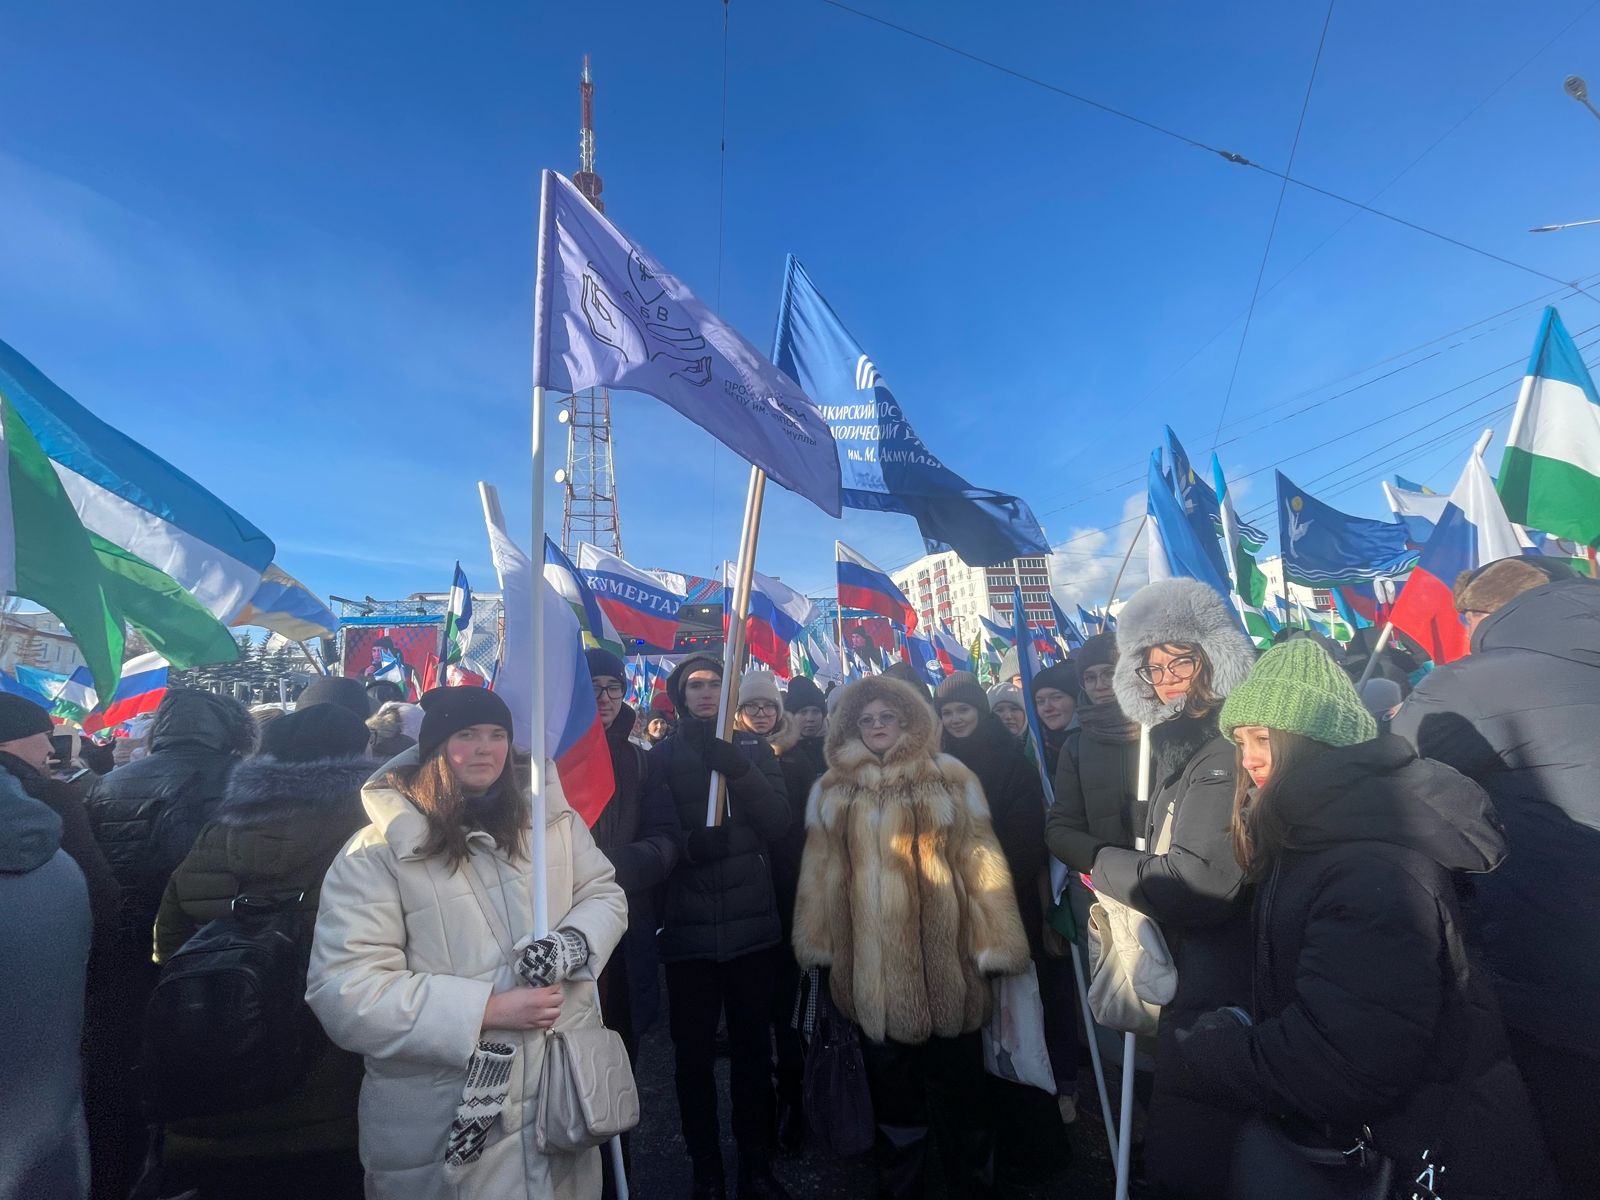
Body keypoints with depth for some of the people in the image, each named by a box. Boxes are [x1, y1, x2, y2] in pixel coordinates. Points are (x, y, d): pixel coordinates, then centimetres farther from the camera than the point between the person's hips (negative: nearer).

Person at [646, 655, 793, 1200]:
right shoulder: (664, 755, 2)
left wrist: (737, 768, -19)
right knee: (693, 1054, 6)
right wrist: (689, 843, -28)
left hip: (752, 924, 1)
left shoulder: (753, 748, 6)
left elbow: (777, 822, -5)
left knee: (752, 1048, 11)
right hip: (688, 928, -1)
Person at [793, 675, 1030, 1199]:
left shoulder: (951, 780, 0)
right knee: (892, 1083, 16)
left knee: (955, 1082, 11)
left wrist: (994, 941, -6)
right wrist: (820, 942, 4)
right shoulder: (833, 791, 5)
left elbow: (980, 860, -2)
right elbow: (821, 871, 5)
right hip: (870, 963, 2)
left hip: (944, 953, -1)